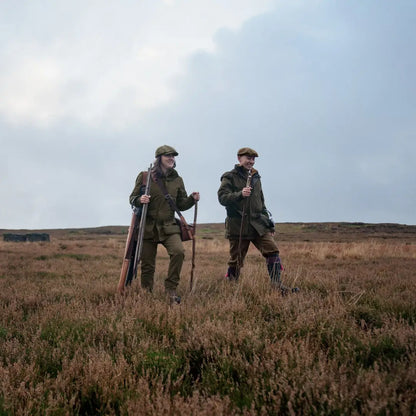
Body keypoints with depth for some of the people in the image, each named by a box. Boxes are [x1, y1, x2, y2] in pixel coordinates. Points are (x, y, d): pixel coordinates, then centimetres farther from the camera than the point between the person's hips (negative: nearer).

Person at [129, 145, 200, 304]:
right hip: (148, 226, -2)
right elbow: (133, 198, 4)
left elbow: (181, 205, 14)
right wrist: (140, 200, -18)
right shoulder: (144, 176, 1)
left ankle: (171, 289, -9)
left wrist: (192, 199, -6)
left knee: (178, 251, -24)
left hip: (169, 226, 2)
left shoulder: (177, 180, 10)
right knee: (147, 264, 1)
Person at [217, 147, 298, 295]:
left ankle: (278, 286, -8)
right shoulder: (230, 177, 0)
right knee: (236, 260, 1)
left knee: (272, 250, -10)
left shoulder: (255, 177, 19)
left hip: (257, 225, 5)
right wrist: (240, 194, -28)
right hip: (238, 226, -5)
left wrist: (269, 225, 21)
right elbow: (222, 198, -12)